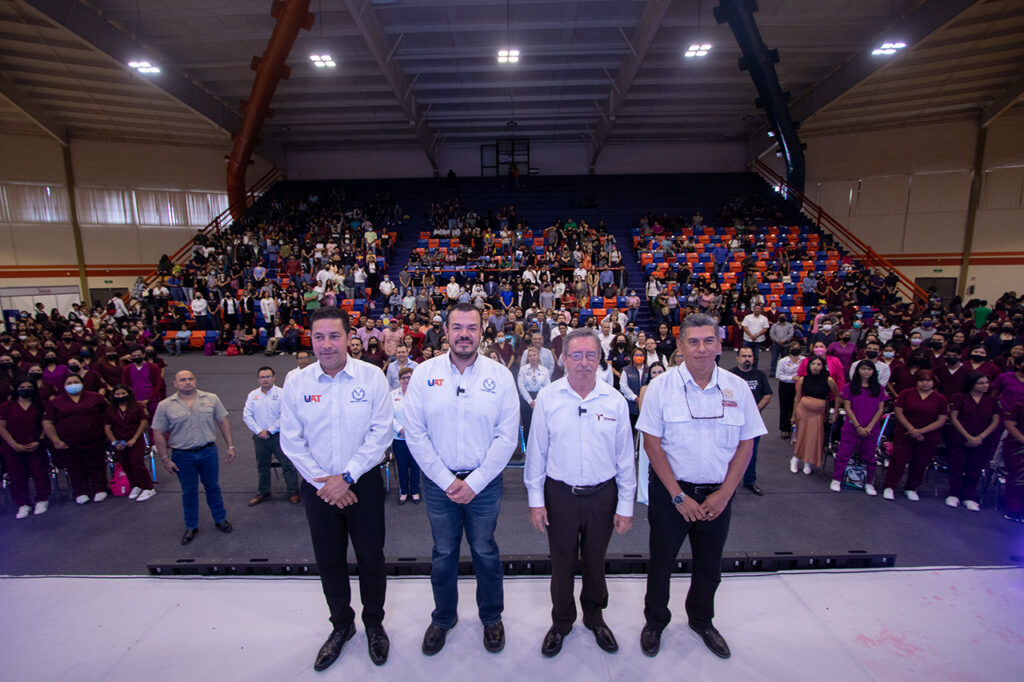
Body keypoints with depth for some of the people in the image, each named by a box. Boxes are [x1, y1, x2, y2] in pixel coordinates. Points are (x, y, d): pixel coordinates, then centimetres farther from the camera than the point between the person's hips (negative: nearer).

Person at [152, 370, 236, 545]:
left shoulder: (211, 399, -1)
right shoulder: (165, 406, -4)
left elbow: (223, 422, 3)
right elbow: (158, 434, 0)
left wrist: (230, 446, 1)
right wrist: (165, 459, -3)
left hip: (208, 452, 1)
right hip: (182, 456, 0)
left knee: (213, 487, 13)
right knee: (189, 492, 13)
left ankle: (220, 519, 30)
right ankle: (191, 527, 29)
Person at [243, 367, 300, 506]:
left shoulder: (281, 393, -5)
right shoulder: (252, 395, 8)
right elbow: (247, 415, 4)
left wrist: (270, 431, -11)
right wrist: (259, 431, -6)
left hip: (278, 436, -4)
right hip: (259, 437, 4)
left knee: (287, 464, -4)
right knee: (262, 466, 15)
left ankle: (293, 492, 6)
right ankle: (262, 492, 31)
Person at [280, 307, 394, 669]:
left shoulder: (372, 377, -11)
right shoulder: (296, 383, -4)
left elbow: (381, 433, -12)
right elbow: (291, 439, -2)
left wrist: (346, 478, -15)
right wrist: (323, 481, -8)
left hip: (363, 482, -2)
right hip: (317, 486, 2)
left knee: (371, 557, 11)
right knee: (329, 560, 17)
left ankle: (374, 623, 37)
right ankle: (341, 624, 41)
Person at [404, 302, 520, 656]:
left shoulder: (500, 375, -7)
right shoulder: (424, 373, -5)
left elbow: (507, 436, -8)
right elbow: (415, 434, -6)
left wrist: (474, 482, -11)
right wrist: (446, 480, -9)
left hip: (484, 483, 0)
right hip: (438, 482, 1)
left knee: (485, 552, 15)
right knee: (443, 553, 17)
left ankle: (491, 617, 41)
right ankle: (443, 618, 42)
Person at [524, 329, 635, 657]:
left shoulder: (615, 401, -5)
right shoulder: (547, 397, -8)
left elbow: (625, 456, 0)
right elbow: (536, 451, -3)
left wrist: (625, 505, 2)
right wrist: (536, 499, -3)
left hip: (602, 494, 1)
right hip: (560, 494, -1)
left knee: (595, 560, 20)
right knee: (562, 562, 16)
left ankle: (594, 616, 47)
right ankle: (562, 621, 41)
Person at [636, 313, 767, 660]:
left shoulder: (737, 388, -3)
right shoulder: (661, 387, -11)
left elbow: (745, 444, 1)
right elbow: (652, 443, -11)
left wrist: (723, 494, -7)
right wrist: (679, 496, -12)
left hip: (718, 495, 3)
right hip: (670, 491, -2)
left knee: (710, 565, 20)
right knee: (661, 561, 14)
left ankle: (701, 619, 47)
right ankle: (654, 622, 39)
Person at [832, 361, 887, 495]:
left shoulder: (879, 388, 4)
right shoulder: (850, 387, -2)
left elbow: (880, 409, 1)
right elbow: (847, 407, -5)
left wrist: (869, 427, -9)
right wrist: (858, 426, -11)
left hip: (871, 429, 2)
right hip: (851, 427, -2)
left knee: (869, 456, 11)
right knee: (843, 453, 0)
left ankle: (869, 483, 25)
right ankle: (836, 480, 11)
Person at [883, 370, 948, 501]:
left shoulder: (941, 399, 2)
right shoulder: (906, 394, 0)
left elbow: (941, 420, -2)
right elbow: (898, 412, -4)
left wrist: (921, 431, -13)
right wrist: (911, 429, -13)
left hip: (929, 438, 2)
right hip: (904, 435, -1)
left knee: (920, 465, 9)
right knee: (898, 461, -3)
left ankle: (911, 489, 25)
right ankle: (889, 487, 8)